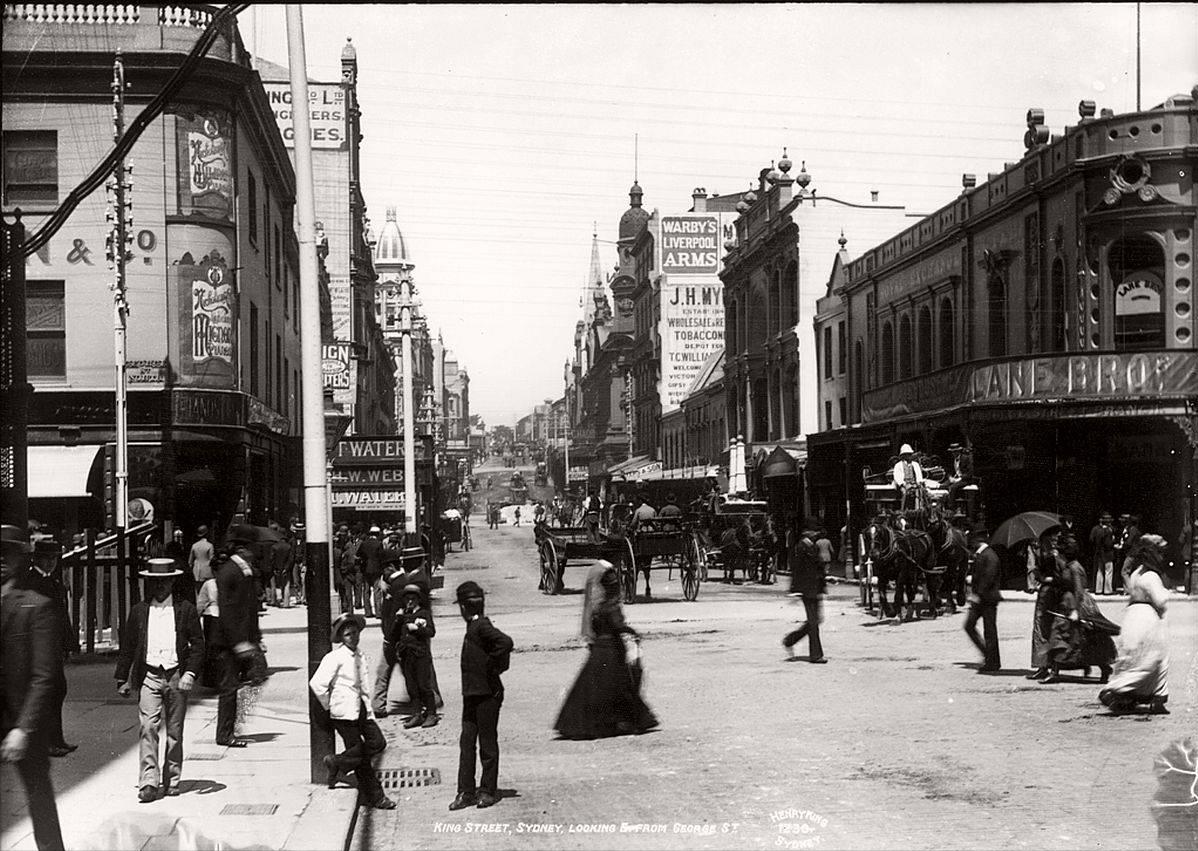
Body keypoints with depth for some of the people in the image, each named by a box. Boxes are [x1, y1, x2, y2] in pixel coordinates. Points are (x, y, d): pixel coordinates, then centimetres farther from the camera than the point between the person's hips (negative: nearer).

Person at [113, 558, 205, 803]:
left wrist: (190, 673, -10)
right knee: (148, 728, -11)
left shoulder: (185, 609, 3)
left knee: (175, 732, 6)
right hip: (149, 676, 0)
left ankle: (172, 781, 17)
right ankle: (148, 783, -12)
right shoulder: (139, 611, 7)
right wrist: (122, 679, 10)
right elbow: (127, 647, 13)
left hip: (176, 676, 0)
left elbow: (198, 644, 2)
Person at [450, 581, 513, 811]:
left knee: (487, 743, 3)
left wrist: (492, 667, -21)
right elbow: (502, 648, 19)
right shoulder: (473, 627, 12)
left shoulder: (481, 627, -16)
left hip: (487, 694, -9)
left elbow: (506, 643, -32)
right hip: (471, 694, 9)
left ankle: (489, 791, 13)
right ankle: (466, 792, 11)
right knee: (466, 742, 7)